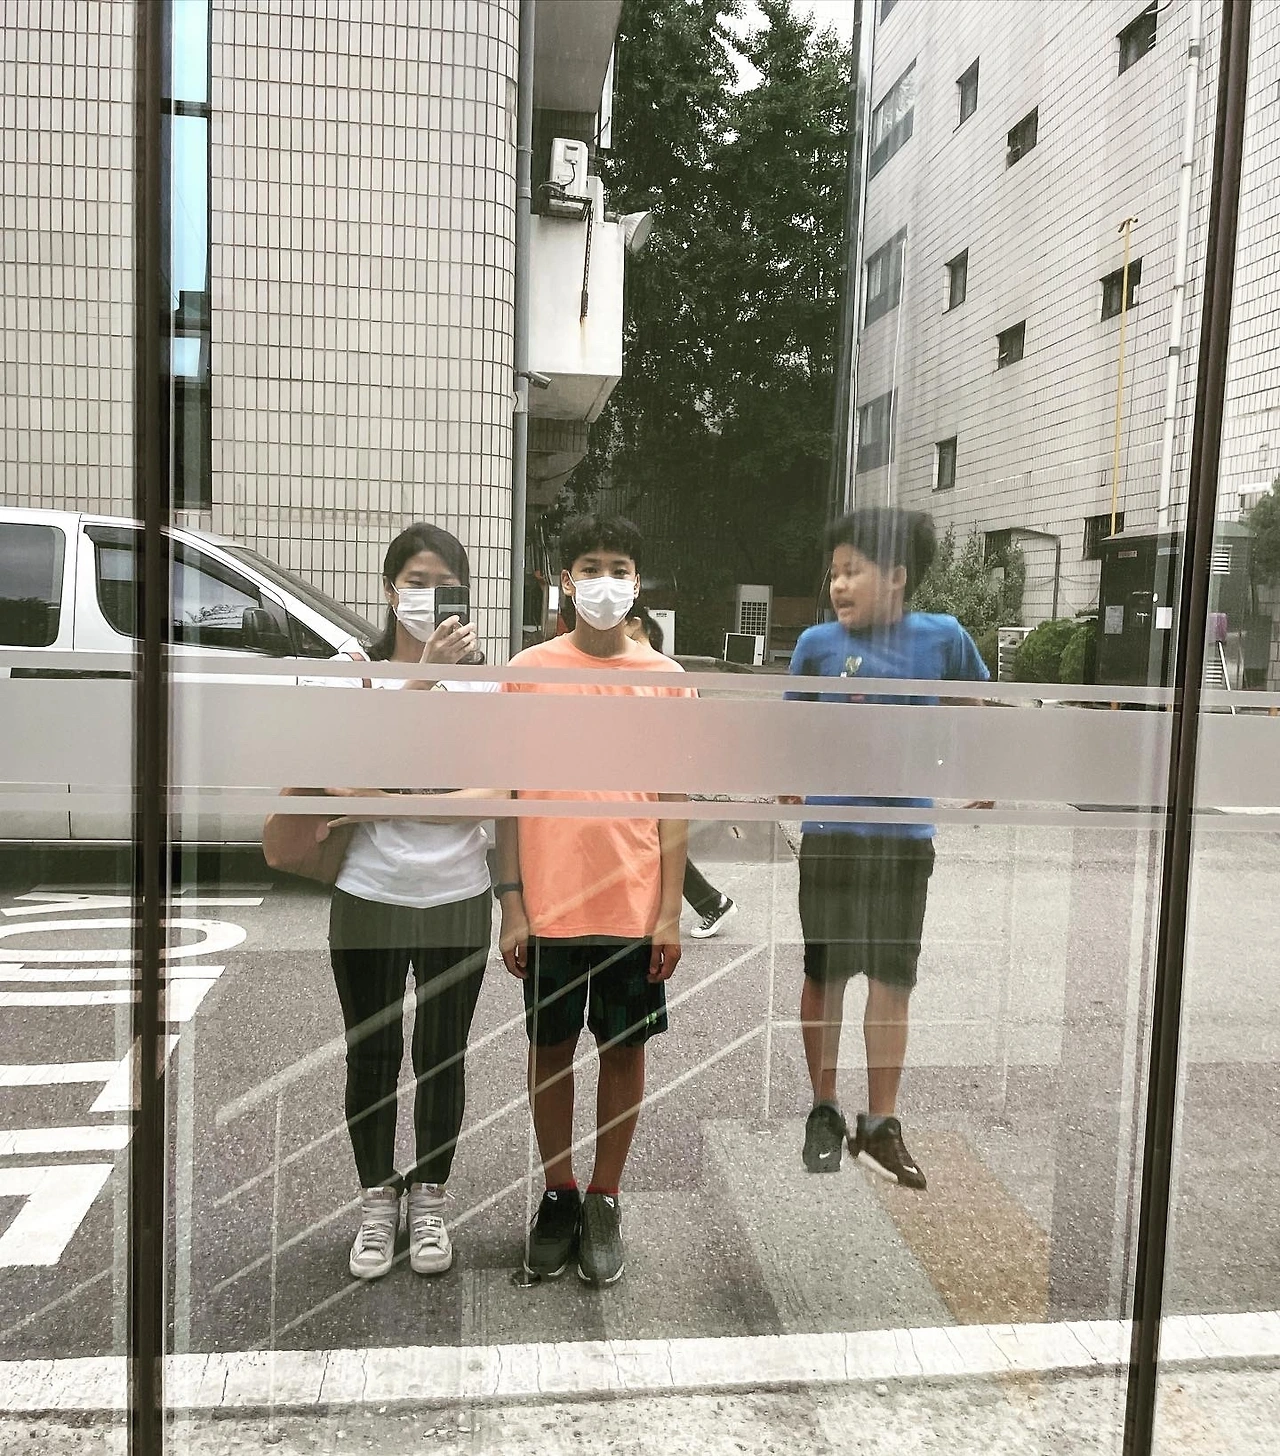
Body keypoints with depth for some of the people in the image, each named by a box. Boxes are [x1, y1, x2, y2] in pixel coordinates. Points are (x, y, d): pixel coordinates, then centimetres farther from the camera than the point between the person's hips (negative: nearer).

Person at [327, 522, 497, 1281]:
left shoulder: (485, 683, -1)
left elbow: (496, 794, -10)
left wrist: (389, 800, -20)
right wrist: (427, 671, -31)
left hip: (457, 901, 0)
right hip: (369, 898, 0)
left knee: (442, 1059, 11)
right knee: (373, 1057, 12)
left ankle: (429, 1202, 30)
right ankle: (377, 1203, 31)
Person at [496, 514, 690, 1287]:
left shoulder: (666, 677, 1)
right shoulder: (529, 670, 0)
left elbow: (674, 802, 2)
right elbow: (511, 794, 1)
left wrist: (670, 911, -2)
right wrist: (512, 905, -4)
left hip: (634, 909, 0)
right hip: (549, 907, 0)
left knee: (625, 1050, 11)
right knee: (551, 1049, 12)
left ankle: (604, 1202, 29)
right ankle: (558, 1195, 32)